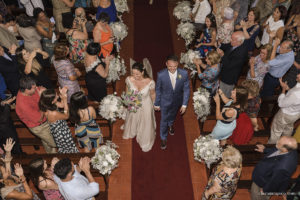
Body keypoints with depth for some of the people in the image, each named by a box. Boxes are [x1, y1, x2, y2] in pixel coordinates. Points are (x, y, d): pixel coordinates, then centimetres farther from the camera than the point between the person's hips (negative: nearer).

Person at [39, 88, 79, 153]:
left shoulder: (45, 105, -21)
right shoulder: (53, 114, -43)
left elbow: (61, 105, -5)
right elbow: (66, 116, -22)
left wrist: (63, 94, -22)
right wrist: (64, 99, -27)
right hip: (61, 133, -7)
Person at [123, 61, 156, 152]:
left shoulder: (150, 82, -32)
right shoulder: (129, 79, -27)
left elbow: (153, 94, -11)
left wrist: (152, 104, 4)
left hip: (145, 106, -1)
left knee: (145, 123, 22)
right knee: (132, 119, 30)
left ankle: (145, 142, 52)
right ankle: (132, 132, 67)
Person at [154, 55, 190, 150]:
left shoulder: (184, 73, -27)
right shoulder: (161, 75, -30)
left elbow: (186, 89, -13)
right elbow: (157, 90, -14)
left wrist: (184, 104, -10)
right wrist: (156, 104, -4)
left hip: (177, 101, 2)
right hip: (165, 101, -2)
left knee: (173, 114, 31)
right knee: (164, 120, 16)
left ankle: (170, 124, 67)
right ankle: (163, 138, 42)